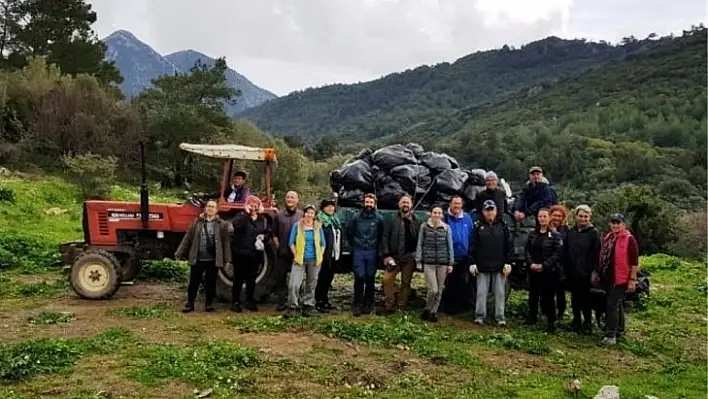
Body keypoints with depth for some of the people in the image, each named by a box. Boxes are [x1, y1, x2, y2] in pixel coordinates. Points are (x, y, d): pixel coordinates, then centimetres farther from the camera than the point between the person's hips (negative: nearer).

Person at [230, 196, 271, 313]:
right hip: (241, 252, -4)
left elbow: (269, 233, 13)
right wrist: (246, 213, -20)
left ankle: (250, 301, 21)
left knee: (252, 278, 11)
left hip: (255, 253, 4)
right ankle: (235, 302, 9)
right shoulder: (241, 216, -2)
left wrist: (264, 237, -8)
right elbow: (237, 224, -24)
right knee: (239, 278, 1)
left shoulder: (263, 219, 10)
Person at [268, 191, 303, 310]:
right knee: (280, 277, 4)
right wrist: (278, 246, 2)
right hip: (282, 253, 1)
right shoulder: (279, 215, 6)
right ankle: (281, 302, 14)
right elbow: (274, 233, 10)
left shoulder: (302, 215, 1)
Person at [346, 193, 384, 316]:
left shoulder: (379, 219, -1)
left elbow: (382, 235, 6)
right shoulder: (356, 218, 2)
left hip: (372, 253, 0)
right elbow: (349, 232, 13)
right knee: (359, 277, -5)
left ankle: (368, 304, 16)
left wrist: (376, 246, 6)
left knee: (370, 278, 6)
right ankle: (358, 304, 1)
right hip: (358, 252, 0)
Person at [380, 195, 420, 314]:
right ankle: (389, 305, 0)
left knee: (406, 282, 7)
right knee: (387, 279, -10)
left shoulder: (416, 222, 6)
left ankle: (402, 307, 16)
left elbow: (419, 239, 4)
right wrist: (386, 255, -10)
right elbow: (385, 238, -3)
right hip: (394, 256, -1)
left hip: (409, 257, 1)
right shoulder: (392, 220, 1)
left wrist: (417, 255, -4)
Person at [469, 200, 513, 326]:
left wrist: (508, 263, -1)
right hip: (482, 266, 0)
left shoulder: (502, 226, 5)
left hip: (500, 266, 1)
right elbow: (473, 246, 2)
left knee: (500, 293, 5)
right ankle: (479, 316, 10)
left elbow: (509, 246, 4)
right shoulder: (478, 226, 3)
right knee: (481, 292, 3)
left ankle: (500, 317, 11)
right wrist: (473, 263, -3)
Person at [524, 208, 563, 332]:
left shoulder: (555, 235, -4)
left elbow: (557, 253, -10)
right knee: (533, 294, 12)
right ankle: (532, 316, 27)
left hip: (549, 271, -4)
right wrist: (531, 263, -9)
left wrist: (544, 265, -17)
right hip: (533, 270, 4)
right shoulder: (532, 234, 10)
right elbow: (527, 250, 7)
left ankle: (551, 322, 6)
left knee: (548, 296, -3)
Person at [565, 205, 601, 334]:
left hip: (585, 272, -4)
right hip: (571, 271, 5)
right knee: (574, 297, 13)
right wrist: (565, 267, 6)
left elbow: (597, 253, -9)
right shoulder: (570, 232, 7)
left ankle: (587, 322, 15)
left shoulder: (593, 232, -6)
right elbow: (565, 251, 11)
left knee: (585, 297, 3)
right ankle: (576, 321, 24)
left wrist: (595, 271, -14)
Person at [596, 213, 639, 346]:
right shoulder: (607, 238, 11)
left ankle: (611, 336, -7)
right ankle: (620, 330, 30)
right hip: (607, 278, 7)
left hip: (620, 279, -7)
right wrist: (598, 273, 17)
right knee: (617, 305, 18)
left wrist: (632, 279, -15)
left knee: (612, 306, -10)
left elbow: (634, 262, -13)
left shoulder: (629, 239, -11)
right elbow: (602, 257, 19)